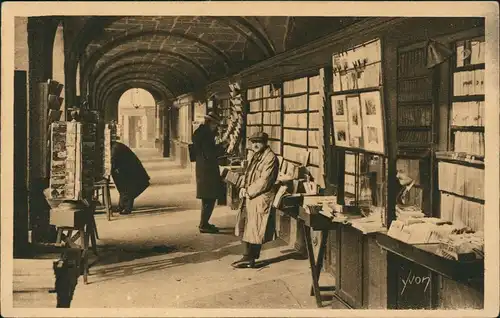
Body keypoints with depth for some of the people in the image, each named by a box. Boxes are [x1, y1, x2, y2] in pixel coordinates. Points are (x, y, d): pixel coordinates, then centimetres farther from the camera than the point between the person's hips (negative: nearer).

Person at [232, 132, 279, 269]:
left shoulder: (270, 158, -13)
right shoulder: (256, 156, 16)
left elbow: (264, 181, -18)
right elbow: (248, 174, 21)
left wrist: (249, 192, -13)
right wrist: (244, 188, 3)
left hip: (261, 198, -9)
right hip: (251, 197, 9)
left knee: (254, 230, -5)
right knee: (247, 229, 8)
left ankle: (250, 259, 1)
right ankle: (249, 257, 13)